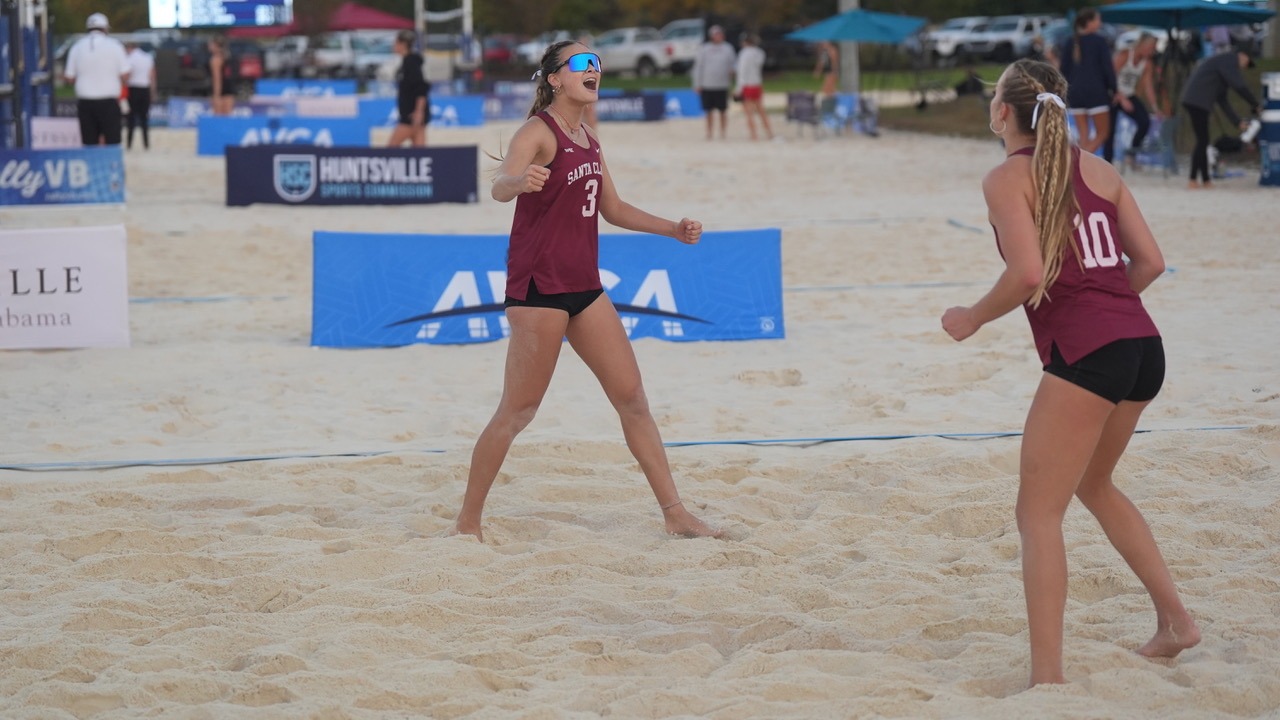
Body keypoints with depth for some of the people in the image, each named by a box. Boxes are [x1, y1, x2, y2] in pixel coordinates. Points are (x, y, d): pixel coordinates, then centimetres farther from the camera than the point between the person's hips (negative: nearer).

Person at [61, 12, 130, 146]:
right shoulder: (114, 45, -2)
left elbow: (69, 77, 5)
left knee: (89, 143, 3)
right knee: (112, 141, -2)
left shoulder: (77, 46, 4)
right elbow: (125, 74, -3)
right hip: (108, 102, -2)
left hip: (85, 102, 2)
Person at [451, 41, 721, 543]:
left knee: (632, 397, 6)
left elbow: (612, 208, 27)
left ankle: (675, 513, 11)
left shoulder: (589, 141, 14)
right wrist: (520, 181, -53)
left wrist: (673, 229, 19)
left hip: (584, 286, 8)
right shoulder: (539, 132, -11)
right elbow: (499, 188, -30)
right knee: (518, 410, -6)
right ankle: (467, 521, 4)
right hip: (539, 286, -8)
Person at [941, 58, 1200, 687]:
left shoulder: (1007, 179, -3)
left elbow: (1028, 274, -15)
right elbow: (1150, 262, 11)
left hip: (1084, 351, -8)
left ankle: (1048, 676, -5)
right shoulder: (1099, 170, 16)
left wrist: (972, 319, 1)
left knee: (1039, 512, 0)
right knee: (1093, 484, 29)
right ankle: (1174, 621, 28)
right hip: (1143, 344, 8)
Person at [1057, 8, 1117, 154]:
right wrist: (1114, 90, 3)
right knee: (1102, 133, 2)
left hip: (1075, 92, 5)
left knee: (1084, 137, 8)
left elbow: (1063, 69, 7)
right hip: (1096, 91, -5)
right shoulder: (1099, 41, -5)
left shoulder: (1069, 43, 8)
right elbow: (1108, 67, -6)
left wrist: (1065, 92, 15)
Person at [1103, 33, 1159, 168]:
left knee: (1145, 121, -18)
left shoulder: (1147, 64, 0)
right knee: (1110, 131, -6)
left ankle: (1132, 151, 1)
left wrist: (1154, 107, -11)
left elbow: (1148, 86, -1)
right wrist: (1122, 99, -25)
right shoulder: (1123, 55, -15)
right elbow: (1112, 78, -18)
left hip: (1129, 96, 5)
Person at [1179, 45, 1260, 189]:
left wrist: (1238, 121, 21)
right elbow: (1239, 85, -12)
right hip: (1198, 101, -10)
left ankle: (1205, 180, 13)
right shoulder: (1230, 60, -3)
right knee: (1202, 141, -8)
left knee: (1203, 142, 11)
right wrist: (1255, 105, 0)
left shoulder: (1221, 61, 27)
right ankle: (1192, 180, -9)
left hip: (1192, 100, 10)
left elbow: (1222, 100, 25)